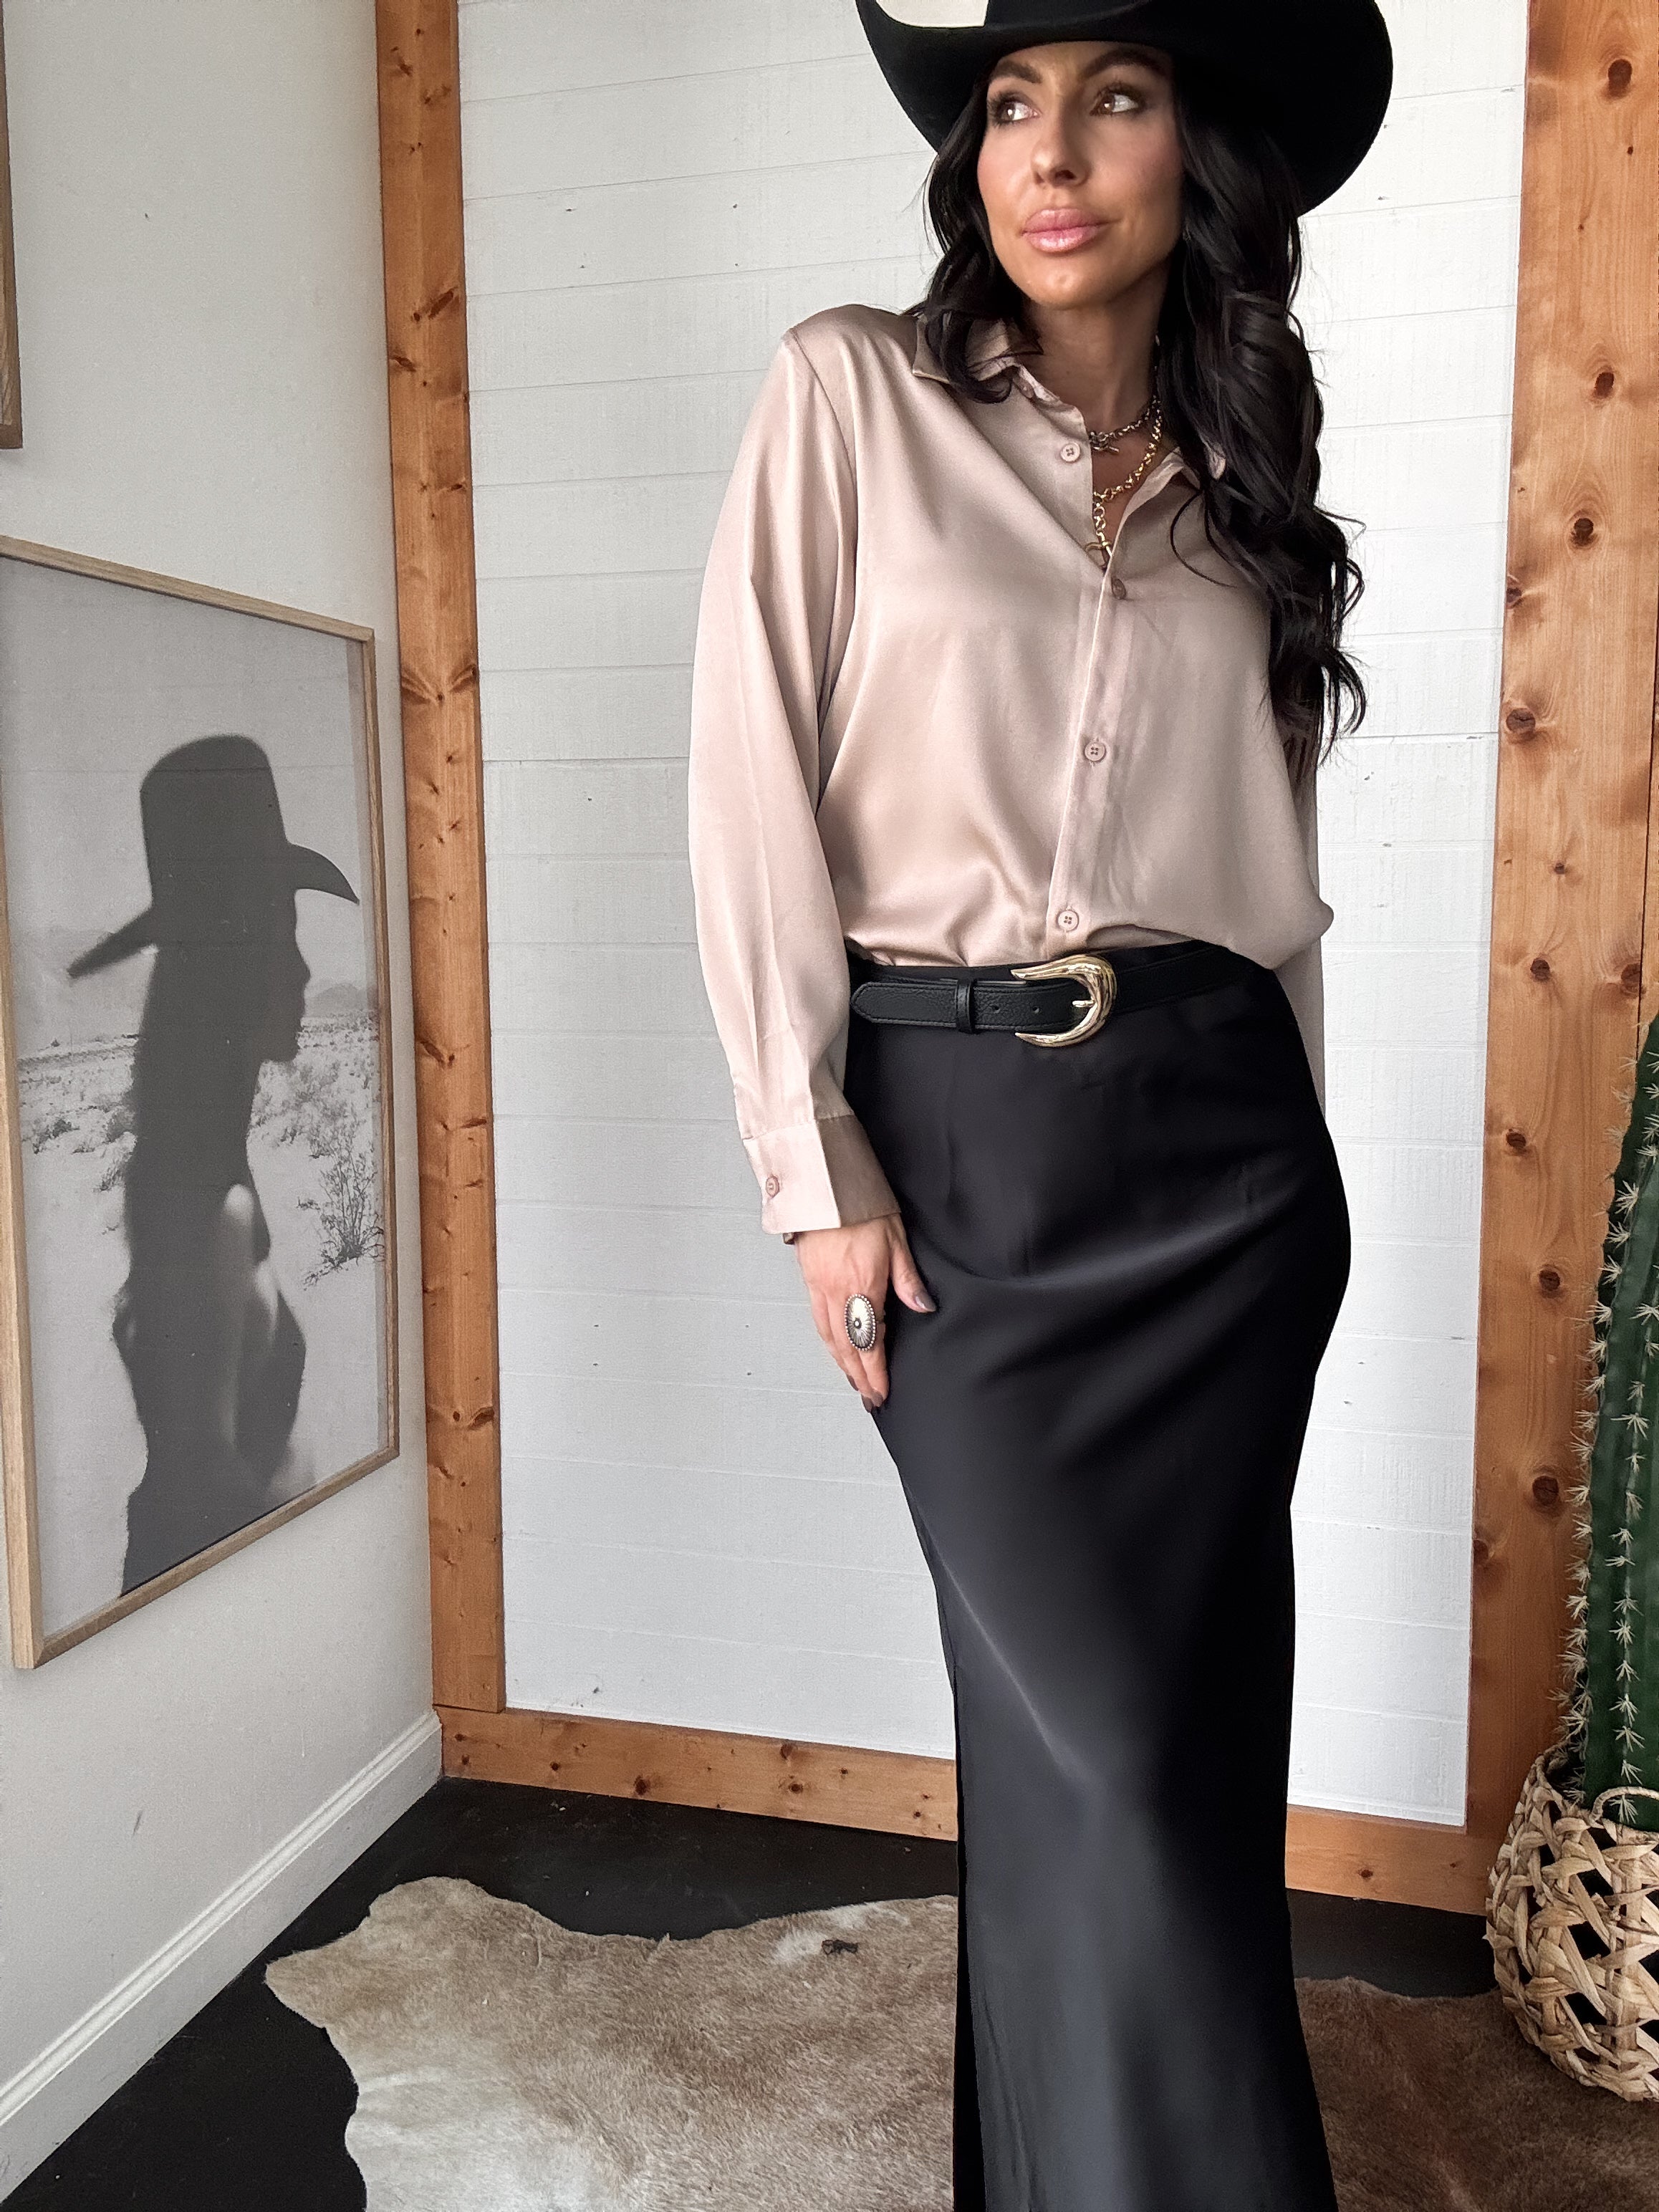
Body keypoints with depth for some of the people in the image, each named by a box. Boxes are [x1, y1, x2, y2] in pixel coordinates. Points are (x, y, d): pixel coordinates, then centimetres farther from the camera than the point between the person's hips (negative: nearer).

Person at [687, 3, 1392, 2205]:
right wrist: (818, 1175, -10)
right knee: (1102, 1740, -1)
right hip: (960, 1135, -3)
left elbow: (1279, 866, 14)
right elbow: (756, 796, -6)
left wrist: (1291, 1156, 13)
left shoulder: (1237, 471, 13)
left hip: (1225, 1139, 4)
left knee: (1180, 1729, 10)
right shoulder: (850, 393, 1)